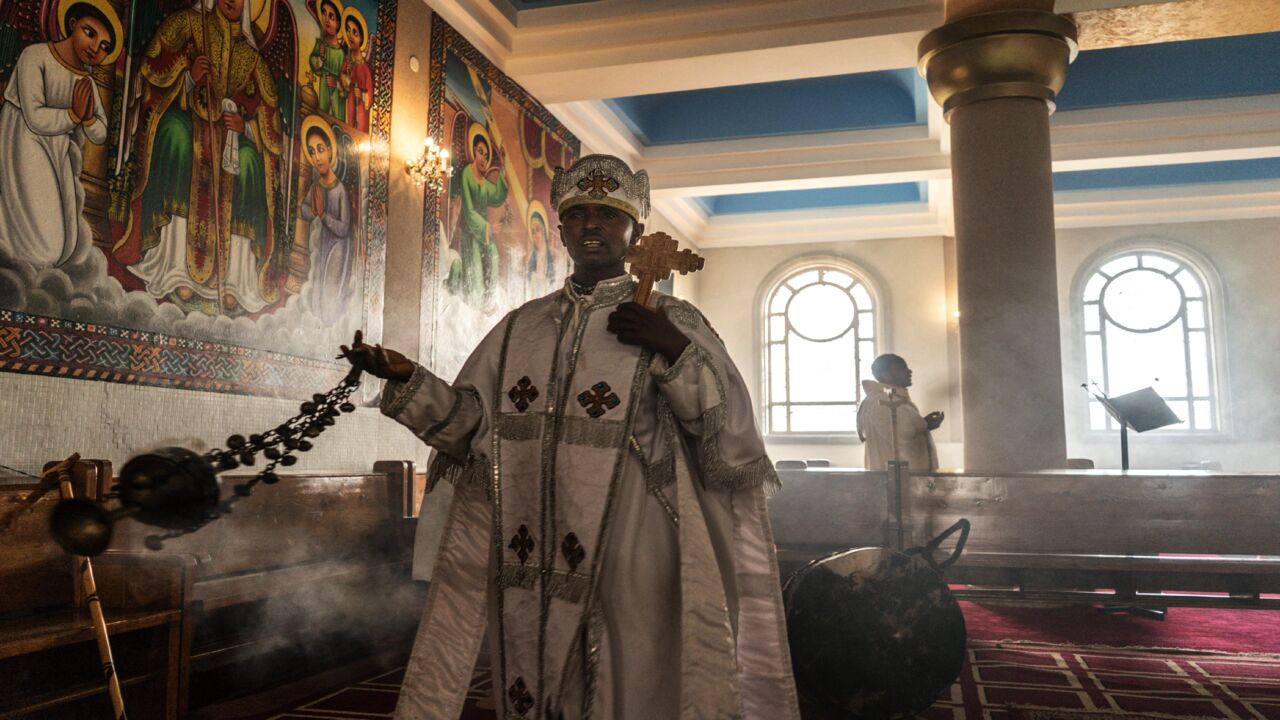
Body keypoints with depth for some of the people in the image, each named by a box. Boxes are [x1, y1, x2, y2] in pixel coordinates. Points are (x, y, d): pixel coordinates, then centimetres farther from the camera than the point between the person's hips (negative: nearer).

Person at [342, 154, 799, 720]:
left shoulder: (674, 322, 1)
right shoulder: (520, 327, 13)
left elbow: (733, 437, -6)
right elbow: (466, 424, 7)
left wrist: (675, 352, -17)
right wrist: (406, 380, -8)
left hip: (626, 572, -3)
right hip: (527, 571, 4)